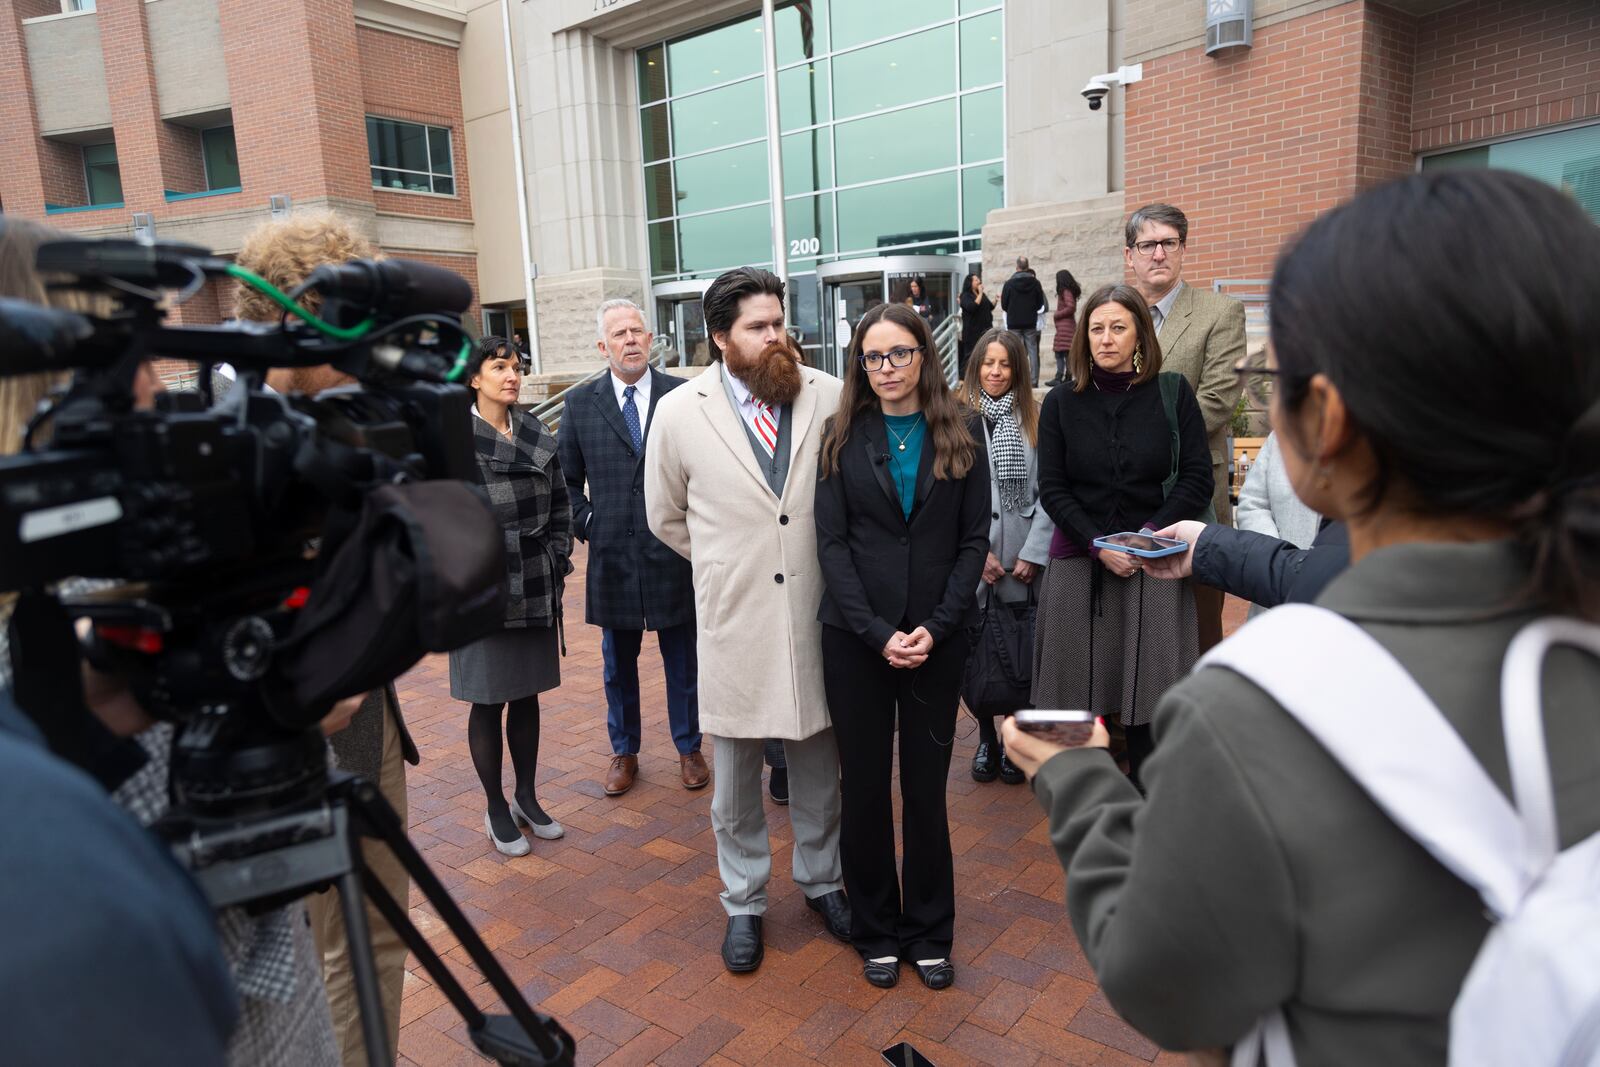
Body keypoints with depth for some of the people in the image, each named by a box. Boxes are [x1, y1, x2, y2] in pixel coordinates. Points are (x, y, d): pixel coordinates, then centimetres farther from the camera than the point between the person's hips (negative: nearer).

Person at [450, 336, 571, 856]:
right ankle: (496, 809, 22)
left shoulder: (539, 436, 7)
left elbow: (560, 502, 10)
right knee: (488, 701, 6)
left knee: (527, 694, 15)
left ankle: (526, 796, 31)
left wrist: (557, 559, 2)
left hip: (537, 588, 5)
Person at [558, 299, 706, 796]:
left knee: (683, 661, 12)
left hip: (675, 554, -1)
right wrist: (586, 523, 1)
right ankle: (624, 752, 33)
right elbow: (565, 478, 11)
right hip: (612, 555, 2)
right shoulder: (580, 404, 2)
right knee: (618, 663, 15)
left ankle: (689, 748, 31)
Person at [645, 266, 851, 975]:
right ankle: (744, 902, 34)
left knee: (819, 768, 17)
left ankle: (821, 879, 40)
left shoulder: (830, 398, -5)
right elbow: (665, 516, 9)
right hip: (733, 622, 0)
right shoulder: (680, 411, -4)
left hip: (816, 616, 1)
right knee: (734, 779, 13)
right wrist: (727, 563, 10)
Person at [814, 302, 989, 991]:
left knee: (926, 785, 9)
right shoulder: (843, 436, 1)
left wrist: (935, 627, -10)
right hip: (856, 636, 0)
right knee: (864, 785, 8)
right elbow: (832, 541, -4)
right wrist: (878, 632, -13)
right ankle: (875, 932, 27)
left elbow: (974, 538, 1)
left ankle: (929, 932, 28)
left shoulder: (959, 434, 3)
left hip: (938, 637, 0)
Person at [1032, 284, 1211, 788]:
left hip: (1153, 565, -1)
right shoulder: (1061, 403, 5)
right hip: (1079, 562, 1)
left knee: (1148, 701, 2)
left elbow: (1197, 478, 1)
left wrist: (1148, 537, -11)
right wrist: (1100, 546, -10)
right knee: (1078, 696, 5)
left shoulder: (1172, 393, 3)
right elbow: (1052, 490, 2)